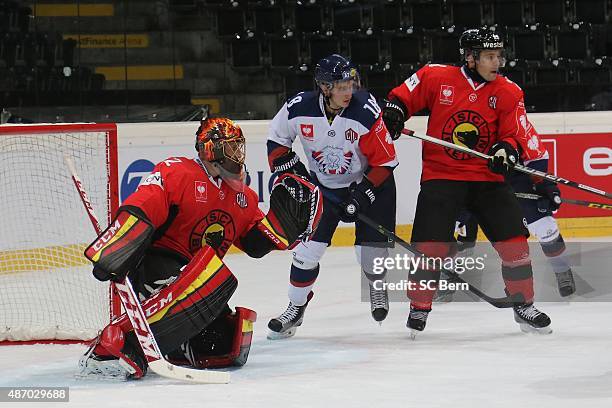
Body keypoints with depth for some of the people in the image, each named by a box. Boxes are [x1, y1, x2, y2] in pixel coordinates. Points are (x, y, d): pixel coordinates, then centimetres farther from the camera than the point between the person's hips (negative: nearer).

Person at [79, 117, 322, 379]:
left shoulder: (243, 197, 14)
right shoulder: (176, 173, -11)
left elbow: (256, 244, 16)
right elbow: (138, 212, -22)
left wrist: (285, 216, -1)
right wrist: (110, 256, -34)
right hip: (155, 266, -8)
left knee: (225, 344, -10)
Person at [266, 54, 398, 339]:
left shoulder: (366, 111, -27)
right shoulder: (299, 108, -21)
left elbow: (384, 161, -19)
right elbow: (276, 139, 0)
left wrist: (360, 195, -23)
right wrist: (290, 169, -10)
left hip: (369, 183, -2)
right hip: (322, 185, 2)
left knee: (371, 251, -7)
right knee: (307, 248, -5)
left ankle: (377, 284, 28)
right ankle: (296, 307, 14)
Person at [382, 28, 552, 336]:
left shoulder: (508, 93, 0)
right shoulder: (435, 78, -5)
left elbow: (517, 135, 0)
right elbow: (404, 95, 7)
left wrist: (506, 150, -20)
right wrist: (393, 109, -13)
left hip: (486, 178, 2)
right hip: (440, 175, -2)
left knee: (513, 239, -2)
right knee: (430, 245, -11)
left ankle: (524, 305, 16)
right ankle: (419, 308, 7)